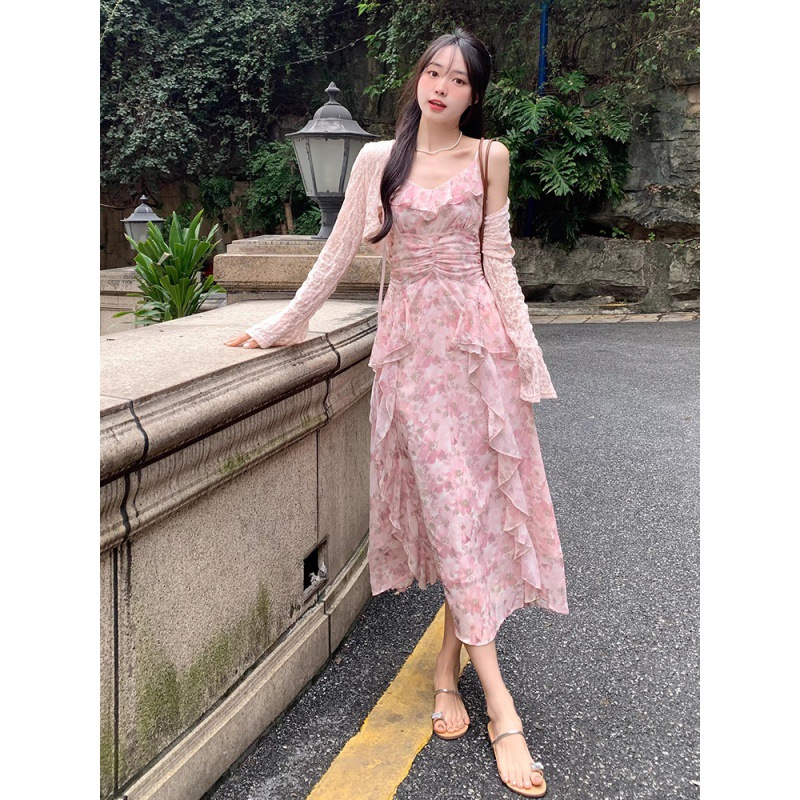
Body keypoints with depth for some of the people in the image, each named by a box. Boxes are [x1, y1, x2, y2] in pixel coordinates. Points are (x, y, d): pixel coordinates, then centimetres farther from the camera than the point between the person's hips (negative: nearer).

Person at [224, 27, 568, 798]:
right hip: (410, 341, 0)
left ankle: (446, 669, 17)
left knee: (469, 500, 1)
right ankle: (500, 706, -1)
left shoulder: (489, 157, 6)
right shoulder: (378, 159, 7)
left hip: (475, 336, 0)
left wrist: (525, 352, -3)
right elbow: (339, 252, 9)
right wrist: (283, 325, 9)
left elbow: (497, 262, 4)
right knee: (449, 503, -4)